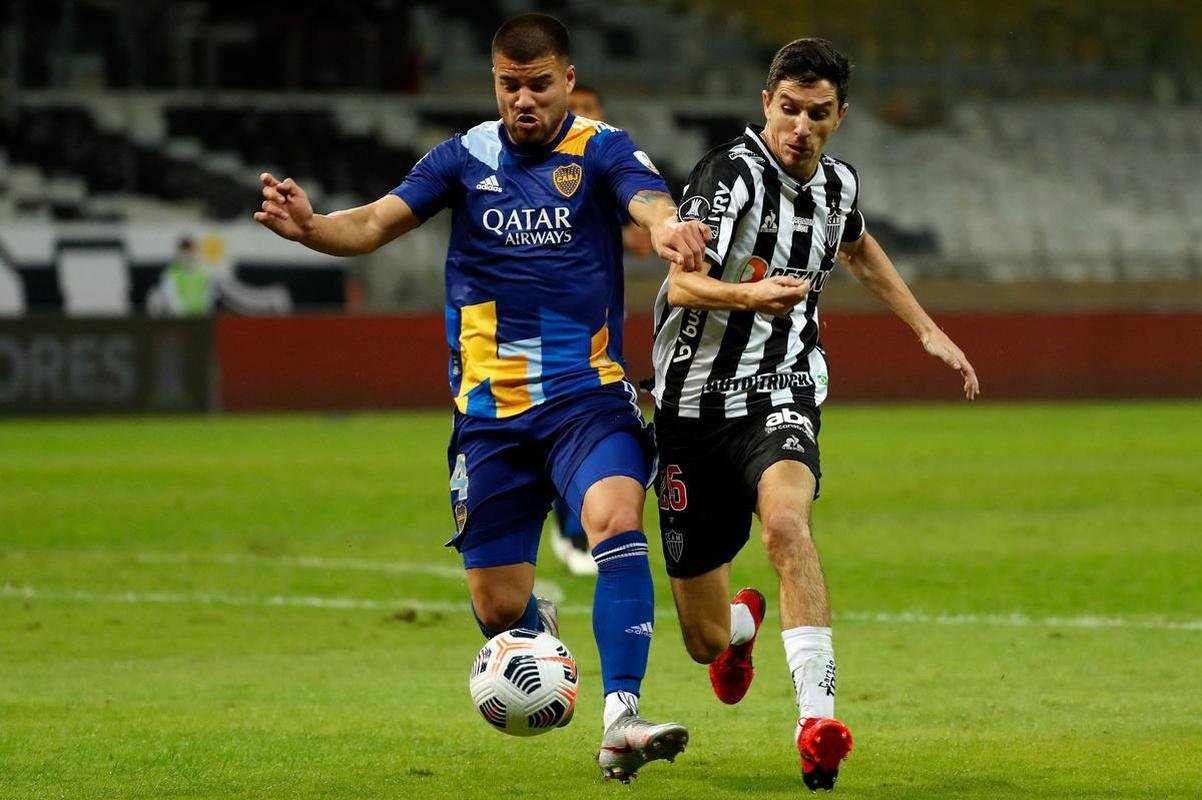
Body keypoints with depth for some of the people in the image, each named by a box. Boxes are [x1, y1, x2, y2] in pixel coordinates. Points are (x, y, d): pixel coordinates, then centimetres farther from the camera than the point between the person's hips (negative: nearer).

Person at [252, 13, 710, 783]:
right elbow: (375, 223, -5)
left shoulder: (601, 150, -4)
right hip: (492, 409, 2)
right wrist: (310, 226, -27)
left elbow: (651, 202, -25)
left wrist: (667, 226, -50)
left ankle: (621, 719, -32)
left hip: (588, 394, -2)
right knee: (497, 609, 5)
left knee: (616, 520, -31)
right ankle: (539, 629, 44)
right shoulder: (467, 157, 3)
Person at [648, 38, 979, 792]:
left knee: (785, 519, -35)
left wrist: (928, 331, 29)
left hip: (780, 398, 2)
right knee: (707, 642, 5)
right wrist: (750, 293, -46)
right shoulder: (733, 173, -14)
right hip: (696, 404, -2)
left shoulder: (839, 184, 6)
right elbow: (682, 284, -26)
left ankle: (818, 716, -41)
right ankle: (745, 621, 46)